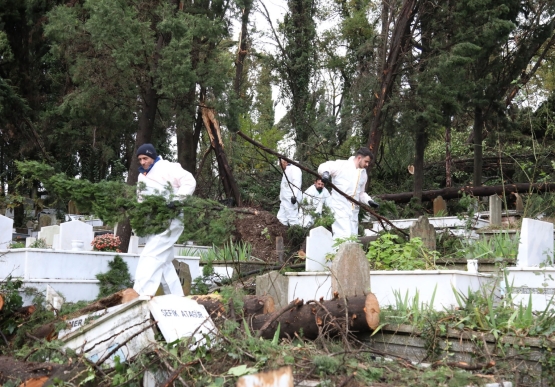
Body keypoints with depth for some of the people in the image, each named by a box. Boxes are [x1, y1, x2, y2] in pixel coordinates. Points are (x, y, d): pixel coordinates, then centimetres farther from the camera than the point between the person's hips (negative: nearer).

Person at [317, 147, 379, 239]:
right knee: (344, 235, -20)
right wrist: (325, 172, -30)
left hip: (353, 209, 8)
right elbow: (324, 166, -6)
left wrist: (369, 201, 7)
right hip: (339, 207, -8)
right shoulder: (342, 165, -2)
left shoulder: (363, 174, 20)